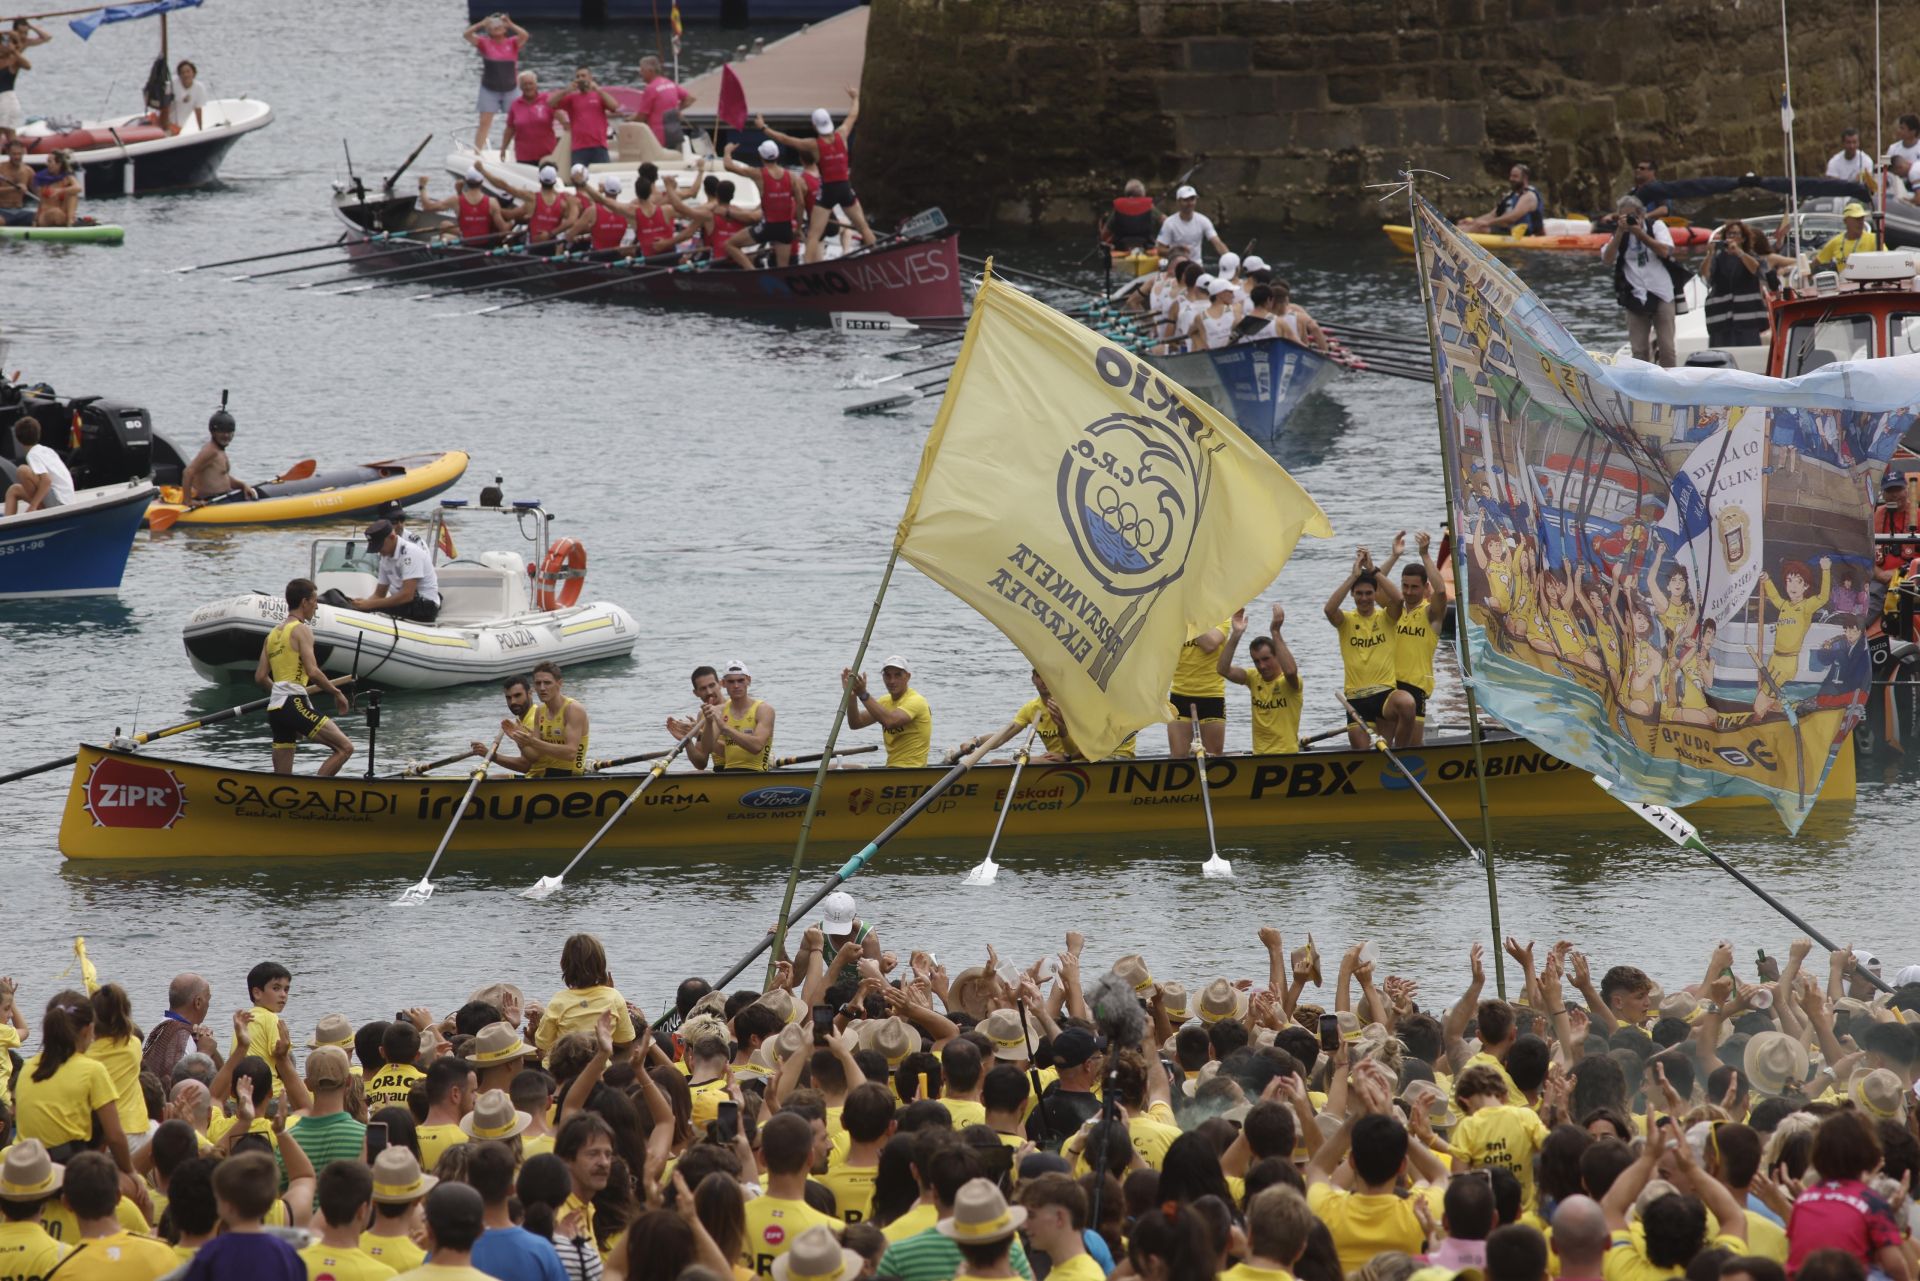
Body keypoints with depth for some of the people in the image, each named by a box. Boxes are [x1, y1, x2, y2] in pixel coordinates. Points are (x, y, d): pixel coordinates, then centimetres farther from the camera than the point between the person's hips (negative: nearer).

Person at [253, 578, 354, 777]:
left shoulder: (273, 633, 19)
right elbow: (313, 671, -15)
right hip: (295, 705, -9)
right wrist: (337, 693, -3)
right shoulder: (301, 630, -4)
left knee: (282, 780, 9)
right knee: (344, 748, -12)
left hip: (274, 708, 9)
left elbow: (260, 677, 17)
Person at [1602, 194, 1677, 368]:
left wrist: (1640, 234, -13)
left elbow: (1665, 251, -12)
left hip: (1660, 295, -2)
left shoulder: (1656, 226, 3)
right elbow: (1607, 259, -6)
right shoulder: (1619, 235, 8)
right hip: (1635, 298, 2)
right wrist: (1620, 232, -12)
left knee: (1666, 347, -3)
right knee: (1639, 350, 1)